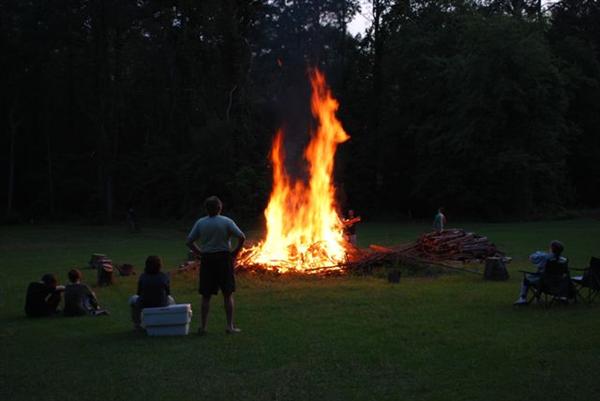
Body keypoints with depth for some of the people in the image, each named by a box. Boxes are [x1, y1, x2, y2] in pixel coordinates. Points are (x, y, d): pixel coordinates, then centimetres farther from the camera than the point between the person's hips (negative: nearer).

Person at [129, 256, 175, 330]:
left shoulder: (143, 276, -8)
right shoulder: (165, 277, -6)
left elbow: (139, 293, 3)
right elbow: (168, 293, 5)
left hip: (145, 306, -1)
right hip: (162, 305, 1)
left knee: (133, 299, 33)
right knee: (170, 300, 36)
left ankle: (137, 325, 33)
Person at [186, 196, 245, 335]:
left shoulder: (200, 223, 0)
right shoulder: (226, 222, -6)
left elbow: (189, 242, -2)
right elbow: (242, 237, -13)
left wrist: (199, 253, 8)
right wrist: (235, 252, -2)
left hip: (207, 260, 2)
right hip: (224, 258, -2)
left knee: (206, 296, 8)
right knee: (228, 295, 6)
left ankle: (203, 326, 8)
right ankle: (230, 326, 7)